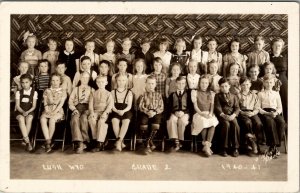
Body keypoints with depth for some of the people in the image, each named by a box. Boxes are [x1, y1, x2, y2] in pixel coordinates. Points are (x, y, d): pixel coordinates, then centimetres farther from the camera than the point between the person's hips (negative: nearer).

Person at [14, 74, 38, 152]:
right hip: (20, 112, 0)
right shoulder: (18, 92, 6)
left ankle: (25, 139, -22)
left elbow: (34, 106, 0)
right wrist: (23, 112, -19)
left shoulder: (34, 92, 3)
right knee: (21, 119, -34)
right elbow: (17, 106, 0)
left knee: (29, 119, -34)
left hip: (29, 111, 0)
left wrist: (27, 112, -18)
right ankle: (27, 140, -39)